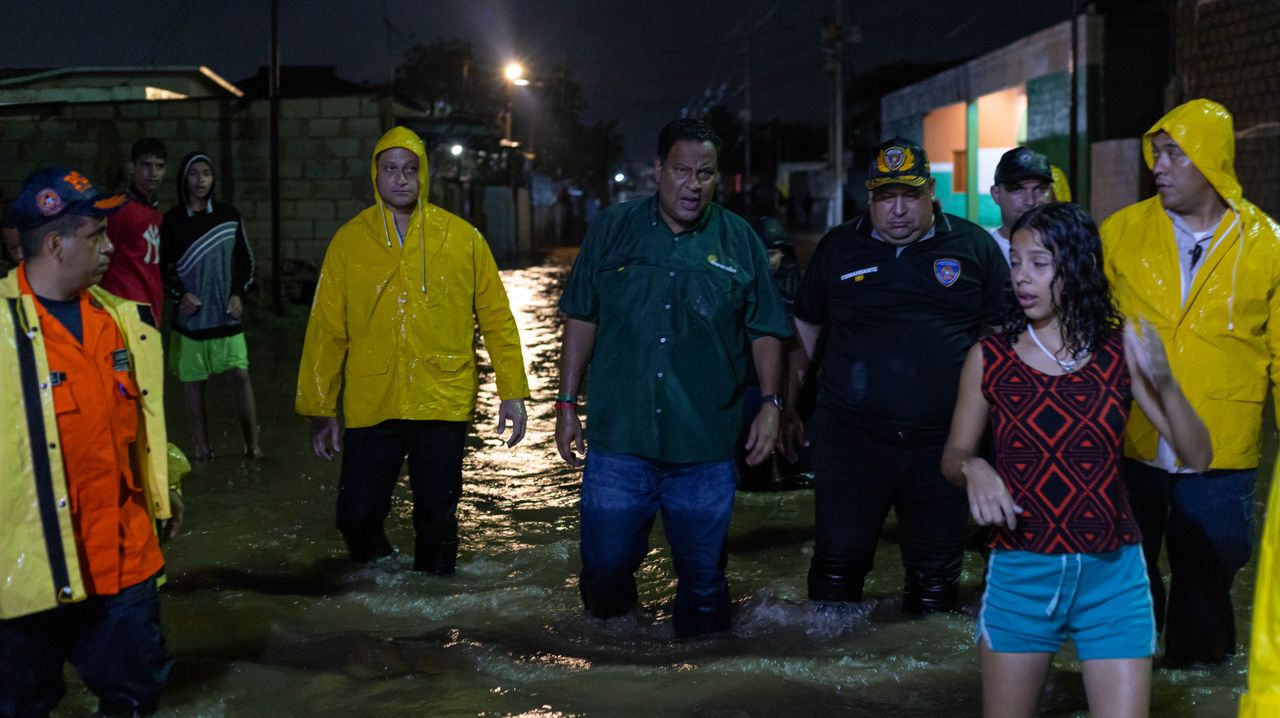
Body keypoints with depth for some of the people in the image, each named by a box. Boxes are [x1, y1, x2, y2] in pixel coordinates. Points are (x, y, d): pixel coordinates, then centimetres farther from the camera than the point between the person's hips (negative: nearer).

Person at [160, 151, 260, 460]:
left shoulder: (228, 215, 4)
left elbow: (245, 259, 9)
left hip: (226, 314, 0)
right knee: (192, 380, 5)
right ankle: (202, 447, 14)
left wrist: (238, 293, -2)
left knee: (240, 374, -5)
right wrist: (179, 294, -9)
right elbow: (163, 265, 4)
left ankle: (252, 445, 2)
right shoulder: (172, 220, 0)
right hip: (190, 315, 0)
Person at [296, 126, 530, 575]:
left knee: (437, 521, 6)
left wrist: (512, 393, 1)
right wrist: (320, 408, 3)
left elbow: (496, 318, 6)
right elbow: (326, 330, 5)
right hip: (370, 406, 1)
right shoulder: (349, 241, 3)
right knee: (357, 516, 2)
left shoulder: (462, 238, 2)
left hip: (443, 404, -1)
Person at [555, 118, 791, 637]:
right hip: (617, 441, 0)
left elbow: (765, 332, 9)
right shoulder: (612, 231, 5)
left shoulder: (739, 242, 5)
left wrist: (770, 402, -2)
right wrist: (567, 404, 6)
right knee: (605, 567, 5)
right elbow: (581, 321, 9)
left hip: (705, 447, 0)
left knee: (703, 576, 8)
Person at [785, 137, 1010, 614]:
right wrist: (787, 408, 12)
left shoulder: (973, 246, 5)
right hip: (850, 439, 0)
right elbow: (803, 330, 15)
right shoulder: (838, 248, 8)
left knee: (936, 579, 9)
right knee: (837, 568, 1)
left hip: (943, 443, 0)